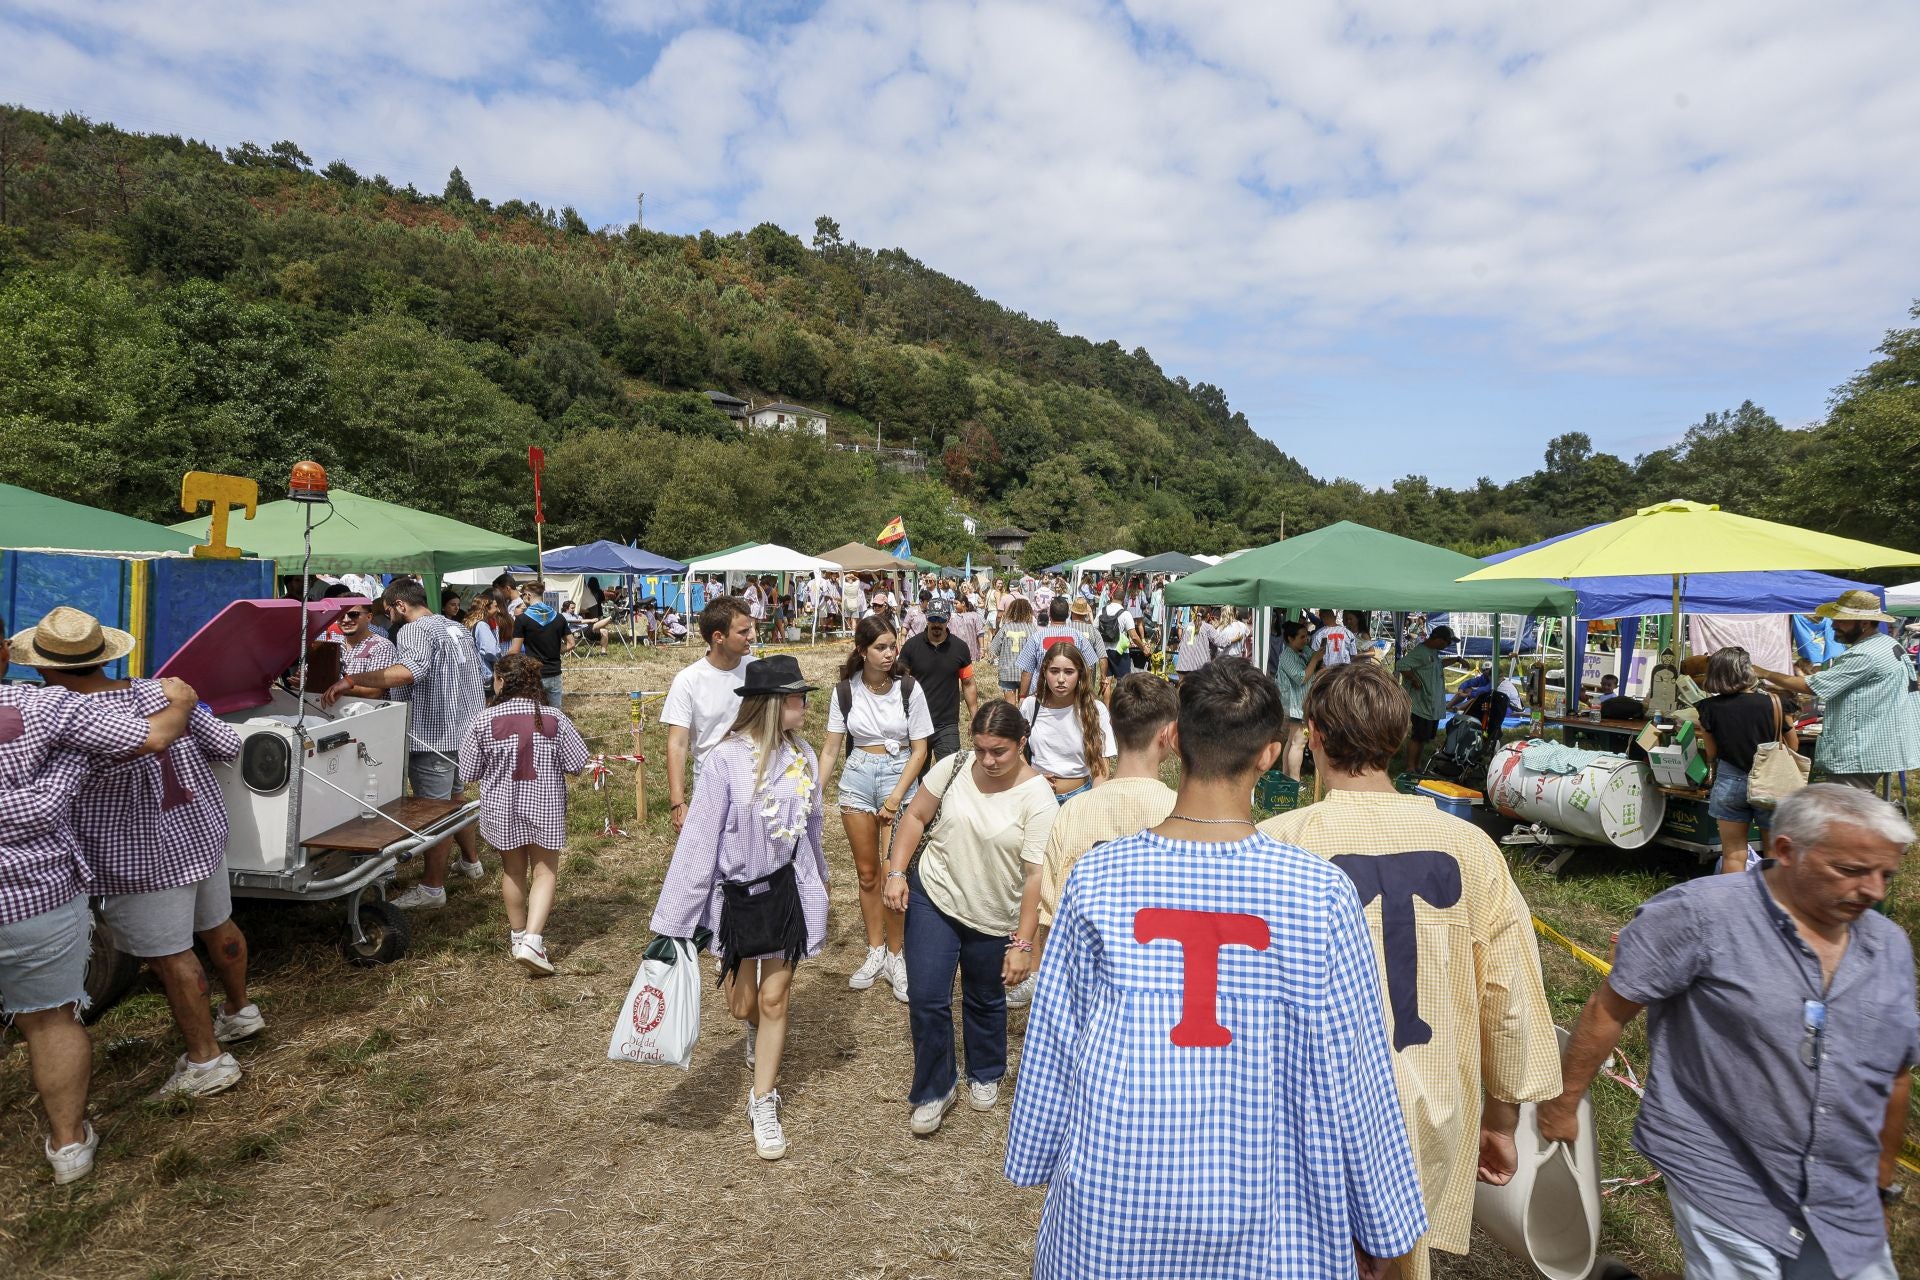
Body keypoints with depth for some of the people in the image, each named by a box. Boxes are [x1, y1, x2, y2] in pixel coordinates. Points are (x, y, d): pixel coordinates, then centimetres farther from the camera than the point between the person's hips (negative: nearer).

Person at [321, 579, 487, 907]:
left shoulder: (415, 630, -14)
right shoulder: (457, 627, 14)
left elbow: (408, 671, -34)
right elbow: (476, 669, 25)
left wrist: (351, 680, -36)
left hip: (436, 733, -9)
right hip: (467, 727, 9)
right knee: (451, 799, 24)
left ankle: (432, 889, 6)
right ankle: (470, 861, 36)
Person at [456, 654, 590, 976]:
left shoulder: (484, 721, -11)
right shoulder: (555, 720, -10)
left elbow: (468, 774, -4)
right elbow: (576, 765, -5)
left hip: (502, 807, 1)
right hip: (545, 807, -1)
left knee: (513, 870, 18)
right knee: (545, 870, 9)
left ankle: (518, 935, 34)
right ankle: (533, 940, -6)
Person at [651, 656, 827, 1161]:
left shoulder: (803, 755, -5)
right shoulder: (726, 759, -20)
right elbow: (698, 840, -17)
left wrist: (817, 880, 23)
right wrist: (671, 921, -14)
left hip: (788, 890, 3)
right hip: (737, 895, -2)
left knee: (774, 999, 9)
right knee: (743, 1004, 15)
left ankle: (763, 1104, 27)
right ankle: (758, 1030, 52)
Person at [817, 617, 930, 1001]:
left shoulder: (909, 688, -9)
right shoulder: (845, 690, -3)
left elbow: (920, 750, -6)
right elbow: (831, 749, 2)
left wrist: (896, 797, -13)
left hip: (900, 776, -2)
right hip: (857, 778, 3)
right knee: (867, 872, 10)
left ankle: (895, 956, 13)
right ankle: (875, 952, 25)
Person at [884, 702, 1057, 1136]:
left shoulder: (1037, 798, -19)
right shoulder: (953, 767, -10)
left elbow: (1036, 876, -20)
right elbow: (916, 816, 2)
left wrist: (1022, 943, -22)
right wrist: (897, 873, -6)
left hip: (994, 918, -1)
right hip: (932, 897, 2)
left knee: (985, 1002, 18)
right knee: (927, 999, -1)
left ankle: (985, 1076, 45)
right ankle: (934, 1090, 22)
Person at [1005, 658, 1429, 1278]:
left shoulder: (1096, 878, -12)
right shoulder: (1320, 894, -15)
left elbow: (1052, 1042, -2)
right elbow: (1348, 1071, -8)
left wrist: (1040, 1163, 15)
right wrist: (1378, 1228, 7)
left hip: (1109, 1203, 1)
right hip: (1261, 1209, -1)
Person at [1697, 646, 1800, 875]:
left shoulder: (1709, 708, -7)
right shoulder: (1772, 703, -9)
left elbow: (1711, 754, -2)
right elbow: (1794, 746, 0)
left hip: (1729, 782, 1)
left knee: (1733, 854, 8)